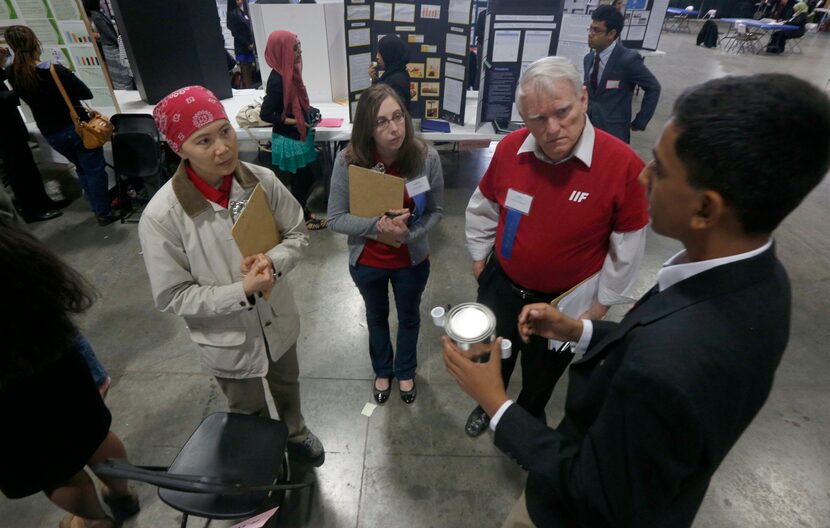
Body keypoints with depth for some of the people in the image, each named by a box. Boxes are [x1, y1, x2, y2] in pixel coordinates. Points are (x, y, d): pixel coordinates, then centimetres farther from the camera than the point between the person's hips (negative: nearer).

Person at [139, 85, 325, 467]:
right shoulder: (161, 216, -26)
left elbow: (297, 234, -5)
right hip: (227, 340, -2)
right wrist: (242, 291, -28)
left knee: (287, 386, 32)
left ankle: (295, 433, 64)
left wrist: (273, 261, -25)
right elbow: (172, 298, -18)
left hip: (278, 321, 3)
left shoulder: (262, 180, -18)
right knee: (250, 416, 25)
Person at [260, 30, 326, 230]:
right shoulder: (277, 80, -24)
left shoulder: (290, 71, 2)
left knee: (308, 176, 19)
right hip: (289, 140, -8)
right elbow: (265, 114, -22)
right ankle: (302, 218, 28)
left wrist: (308, 111, 2)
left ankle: (302, 210, 39)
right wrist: (294, 122, -18)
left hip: (299, 136, 8)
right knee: (300, 181, 8)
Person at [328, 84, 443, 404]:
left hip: (412, 260, 0)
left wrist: (409, 234, -28)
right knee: (377, 316, 26)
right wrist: (377, 225, -33)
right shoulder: (348, 161, -22)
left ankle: (405, 371, 55)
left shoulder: (426, 157, -21)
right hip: (366, 262, 0)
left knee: (409, 317, 24)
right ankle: (382, 371, 56)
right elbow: (335, 218, -17)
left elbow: (436, 211, -10)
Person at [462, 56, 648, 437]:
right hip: (501, 285, 3)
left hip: (565, 302, -2)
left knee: (542, 373, 26)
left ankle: (530, 416, 60)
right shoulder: (509, 148, -16)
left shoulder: (622, 163, -25)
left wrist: (602, 303, -5)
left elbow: (627, 246, -13)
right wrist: (479, 256, 9)